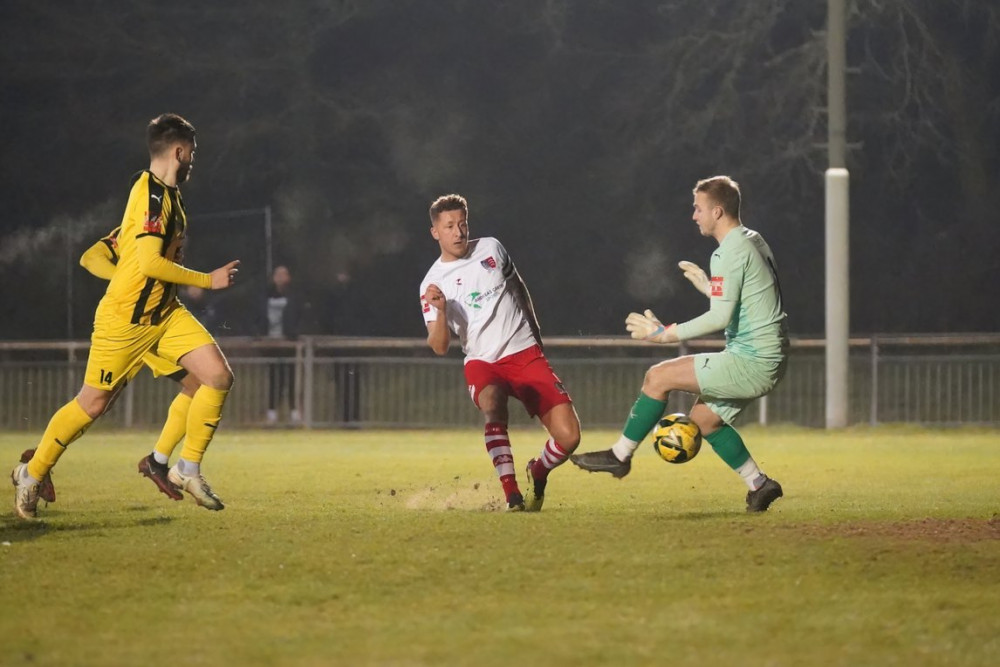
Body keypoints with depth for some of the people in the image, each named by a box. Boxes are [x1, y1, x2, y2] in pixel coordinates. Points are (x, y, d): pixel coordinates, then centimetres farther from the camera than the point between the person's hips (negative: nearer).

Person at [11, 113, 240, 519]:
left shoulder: (166, 194, 9)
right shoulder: (150, 194, -20)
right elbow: (150, 262, -28)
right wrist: (208, 280, -21)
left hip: (165, 314, 8)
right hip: (124, 319, -8)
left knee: (219, 376, -8)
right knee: (92, 404, 2)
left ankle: (188, 469, 2)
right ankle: (32, 474, 22)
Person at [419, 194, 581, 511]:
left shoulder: (490, 248, 5)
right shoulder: (433, 284, -3)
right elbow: (439, 346, -10)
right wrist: (440, 311, -28)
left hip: (526, 354, 2)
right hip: (482, 362, -2)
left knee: (569, 436, -12)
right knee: (492, 404, -39)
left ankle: (537, 473, 21)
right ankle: (511, 494, -38)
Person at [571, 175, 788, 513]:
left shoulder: (731, 251, -16)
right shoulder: (753, 241, 15)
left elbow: (721, 317, -23)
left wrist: (667, 333, -18)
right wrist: (709, 287, 26)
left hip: (751, 364, -10)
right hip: (768, 360, 10)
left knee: (658, 377, -7)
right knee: (703, 417, 21)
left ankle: (620, 455, 3)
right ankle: (759, 485, 20)